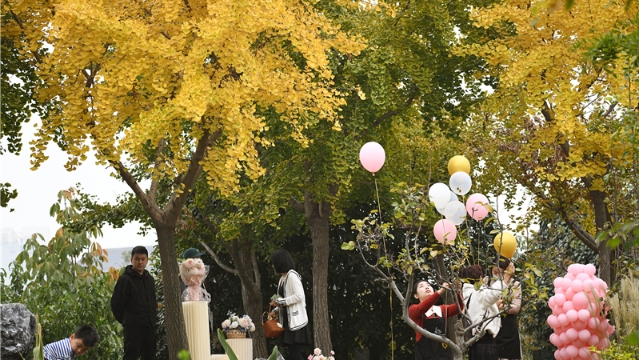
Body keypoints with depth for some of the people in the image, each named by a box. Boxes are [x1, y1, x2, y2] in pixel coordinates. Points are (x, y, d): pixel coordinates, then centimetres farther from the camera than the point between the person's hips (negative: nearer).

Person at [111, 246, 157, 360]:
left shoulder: (150, 279, 15)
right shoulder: (125, 279, -5)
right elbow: (116, 304, -5)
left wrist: (152, 319, 13)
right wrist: (125, 320, 1)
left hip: (150, 326, 7)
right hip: (133, 327, -7)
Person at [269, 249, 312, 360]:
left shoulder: (292, 275, -10)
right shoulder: (282, 278, 16)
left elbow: (299, 296, -20)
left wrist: (280, 301, -16)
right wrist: (275, 311, 8)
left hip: (295, 320, -9)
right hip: (288, 320, 9)